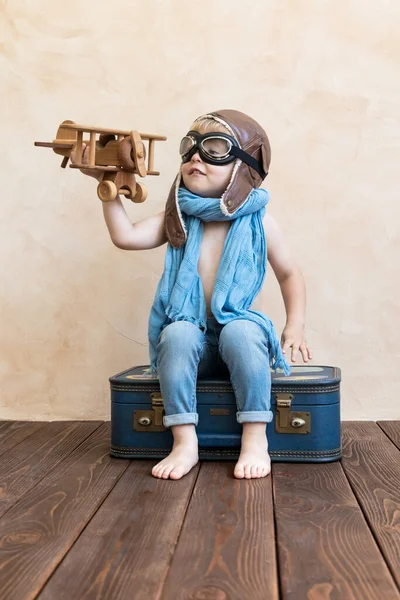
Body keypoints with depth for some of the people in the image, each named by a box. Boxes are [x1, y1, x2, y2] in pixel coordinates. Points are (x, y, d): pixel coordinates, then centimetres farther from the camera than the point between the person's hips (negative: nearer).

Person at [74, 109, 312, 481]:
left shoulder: (258, 223, 1)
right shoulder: (180, 218, 6)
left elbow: (289, 274, 9)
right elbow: (125, 236, -7)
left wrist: (295, 325, -2)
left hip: (239, 331, -1)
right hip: (191, 342, 2)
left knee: (241, 332, -34)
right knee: (177, 333, -31)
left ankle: (256, 439, -27)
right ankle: (185, 441, -26)